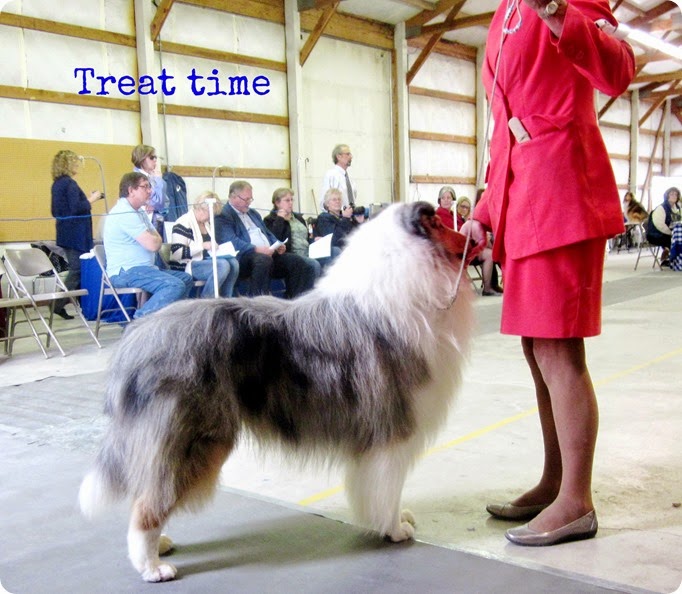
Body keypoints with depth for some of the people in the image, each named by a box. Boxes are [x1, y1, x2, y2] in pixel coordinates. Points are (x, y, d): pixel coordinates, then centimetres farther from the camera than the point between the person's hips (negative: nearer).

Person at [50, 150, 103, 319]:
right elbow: (77, 208, -23)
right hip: (76, 234, -10)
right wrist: (92, 199, -8)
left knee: (76, 268, 16)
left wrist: (87, 199, 17)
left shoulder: (57, 184, 14)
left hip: (67, 233, 10)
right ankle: (59, 305, -5)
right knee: (78, 269, -5)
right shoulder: (69, 183, -15)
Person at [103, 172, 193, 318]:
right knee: (175, 285, -26)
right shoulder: (124, 213, -16)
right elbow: (153, 245, -21)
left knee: (186, 279, 10)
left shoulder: (139, 212, 17)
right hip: (126, 271, -11)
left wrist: (155, 239, -10)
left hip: (141, 268, 11)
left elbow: (157, 240, 13)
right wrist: (155, 239, 2)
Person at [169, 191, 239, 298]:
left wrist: (215, 247, 5)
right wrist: (203, 246, -22)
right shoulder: (184, 223, -13)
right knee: (223, 265, -29)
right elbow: (177, 253, -21)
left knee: (233, 262, -17)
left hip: (204, 261, 9)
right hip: (186, 266, -9)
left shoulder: (206, 223, 16)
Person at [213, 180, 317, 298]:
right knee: (263, 260, -40)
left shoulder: (253, 213, 28)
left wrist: (277, 246, 7)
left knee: (296, 261, -14)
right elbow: (231, 242, -14)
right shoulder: (223, 216, 0)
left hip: (268, 254, 8)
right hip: (244, 257, -8)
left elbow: (268, 234, 29)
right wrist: (256, 249, -24)